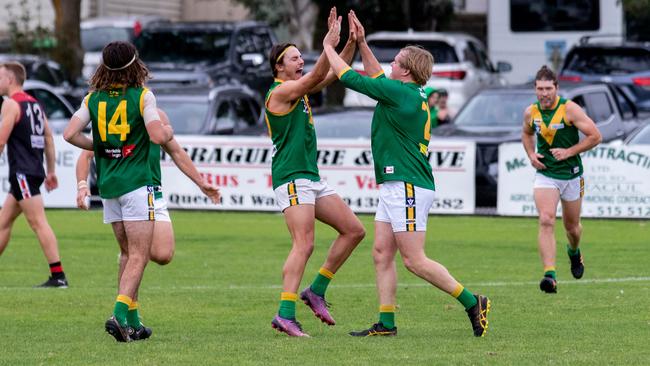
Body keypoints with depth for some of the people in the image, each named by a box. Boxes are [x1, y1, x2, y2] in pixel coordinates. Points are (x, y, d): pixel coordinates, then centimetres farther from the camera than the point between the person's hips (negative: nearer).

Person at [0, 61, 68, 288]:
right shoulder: (35, 104, 17)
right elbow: (48, 138, 18)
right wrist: (51, 171, 21)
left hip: (22, 172, -9)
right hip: (34, 171, 9)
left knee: (38, 223, -11)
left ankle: (58, 276, -16)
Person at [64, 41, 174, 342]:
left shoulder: (93, 99, 6)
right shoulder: (142, 96, -7)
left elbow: (70, 134, -3)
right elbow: (157, 136, -15)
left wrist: (96, 146, 13)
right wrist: (168, 131, 7)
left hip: (108, 183, 5)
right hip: (136, 182, -5)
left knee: (129, 254, 17)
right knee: (139, 256, -6)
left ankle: (129, 319, 15)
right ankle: (119, 314, -23)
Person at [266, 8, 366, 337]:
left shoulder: (299, 90, 17)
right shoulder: (280, 91, -9)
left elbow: (334, 74, 16)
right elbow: (317, 77, -22)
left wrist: (351, 42, 4)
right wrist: (329, 44, -30)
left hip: (311, 179, 10)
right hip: (292, 178, -10)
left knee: (353, 230, 8)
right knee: (304, 245, -18)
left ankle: (316, 291, 11)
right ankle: (285, 315, -22)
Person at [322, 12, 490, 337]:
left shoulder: (401, 93, -14)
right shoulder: (414, 96, 13)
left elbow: (349, 77, -9)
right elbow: (377, 78, 32)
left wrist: (328, 48, 5)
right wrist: (361, 44, 28)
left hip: (408, 187, -10)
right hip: (395, 187, 10)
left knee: (414, 261, -9)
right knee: (382, 254, 7)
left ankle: (472, 303, -4)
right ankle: (385, 323, 7)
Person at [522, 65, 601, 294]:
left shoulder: (569, 109, -15)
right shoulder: (531, 112, -3)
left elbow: (595, 136, -13)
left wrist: (569, 152, -18)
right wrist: (531, 155, 3)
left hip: (571, 175, -1)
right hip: (545, 174, 1)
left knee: (572, 226, 14)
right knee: (546, 221, -20)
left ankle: (574, 251, 51)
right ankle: (550, 275, -27)